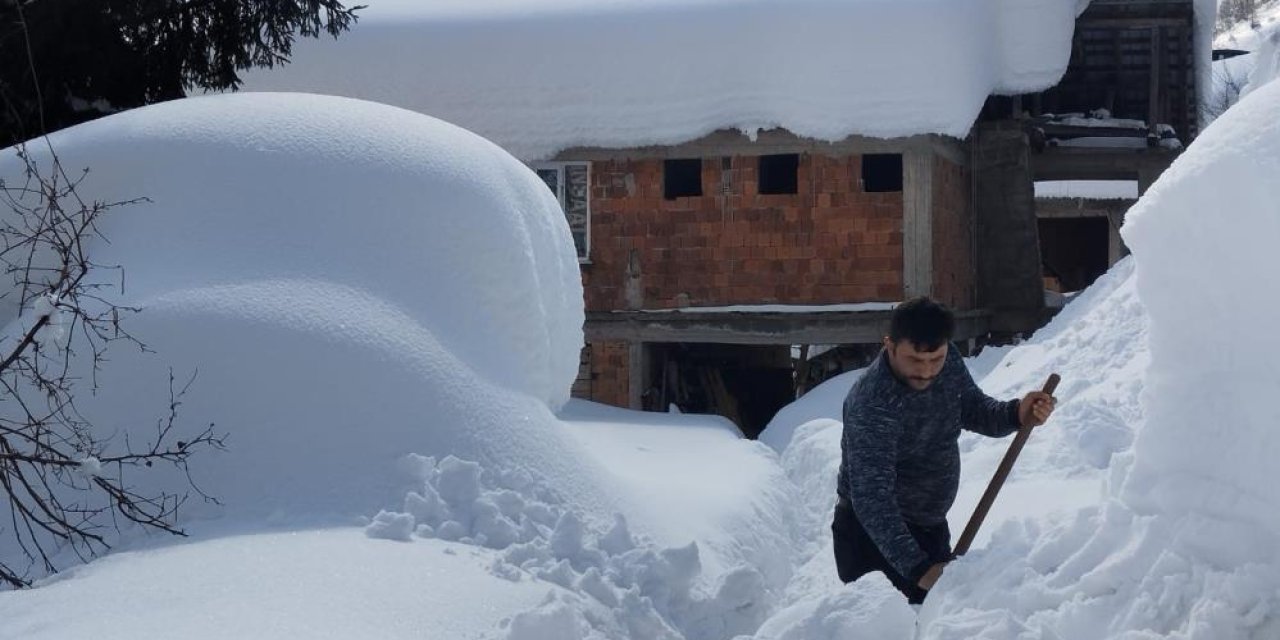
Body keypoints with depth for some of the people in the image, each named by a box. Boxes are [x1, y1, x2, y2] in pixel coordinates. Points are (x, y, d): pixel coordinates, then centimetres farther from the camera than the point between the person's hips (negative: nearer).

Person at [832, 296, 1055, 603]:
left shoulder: (948, 361, -8)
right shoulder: (872, 405, -31)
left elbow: (973, 410, 10)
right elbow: (871, 499, -35)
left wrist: (1017, 414, -13)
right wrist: (917, 568, -42)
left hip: (930, 528, 8)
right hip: (871, 532, -8)